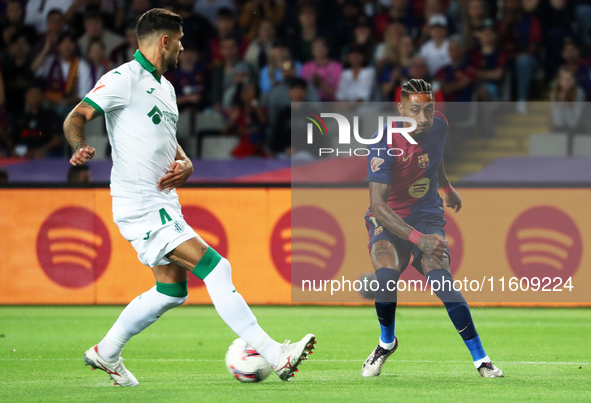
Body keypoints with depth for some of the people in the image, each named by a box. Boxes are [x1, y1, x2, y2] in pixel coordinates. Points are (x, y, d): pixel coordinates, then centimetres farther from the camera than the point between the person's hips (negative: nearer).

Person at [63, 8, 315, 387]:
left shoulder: (165, 87, 17)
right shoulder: (124, 79, -11)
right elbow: (75, 118, -16)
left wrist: (185, 163, 4)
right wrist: (81, 148, -38)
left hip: (163, 204, 10)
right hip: (141, 205, -10)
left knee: (172, 290, 17)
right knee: (216, 268, -15)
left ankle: (106, 353, 30)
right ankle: (276, 356, -16)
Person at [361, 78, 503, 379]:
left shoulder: (438, 125, -6)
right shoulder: (384, 144, -22)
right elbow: (378, 205, -27)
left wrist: (447, 188, 37)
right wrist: (418, 238, -36)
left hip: (428, 216, 3)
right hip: (388, 220, -2)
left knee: (441, 281, -22)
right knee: (386, 277, -29)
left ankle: (480, 359, -13)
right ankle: (386, 342, 2)